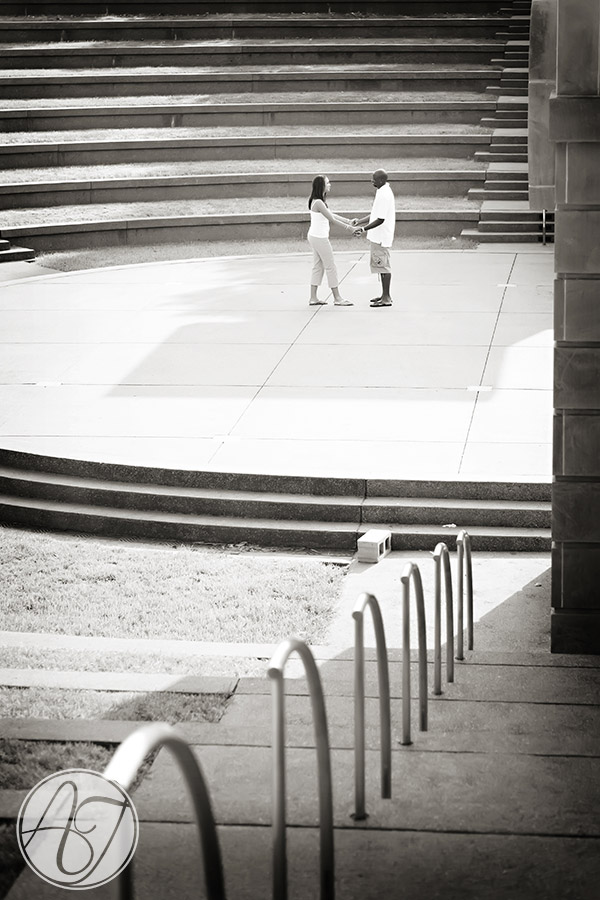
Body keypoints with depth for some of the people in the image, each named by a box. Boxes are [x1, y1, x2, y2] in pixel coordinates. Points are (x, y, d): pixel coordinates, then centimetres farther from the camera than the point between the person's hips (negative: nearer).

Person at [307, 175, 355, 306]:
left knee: (318, 266, 12)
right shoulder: (318, 203, -20)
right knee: (330, 267, -2)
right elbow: (331, 219, -17)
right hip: (319, 238, -10)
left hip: (315, 237, 10)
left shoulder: (319, 201, 11)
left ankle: (313, 298, 14)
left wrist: (347, 221, 14)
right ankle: (337, 298, 3)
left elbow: (331, 215, 17)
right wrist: (347, 227, -11)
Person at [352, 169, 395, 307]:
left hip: (381, 237, -11)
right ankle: (385, 295, 25)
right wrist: (359, 221, 14)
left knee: (383, 266, -6)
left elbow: (380, 220, -24)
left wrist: (364, 229, -22)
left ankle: (386, 298, -2)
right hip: (378, 237, 11)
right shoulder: (382, 192, 13)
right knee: (382, 266, 17)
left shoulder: (384, 195, -20)